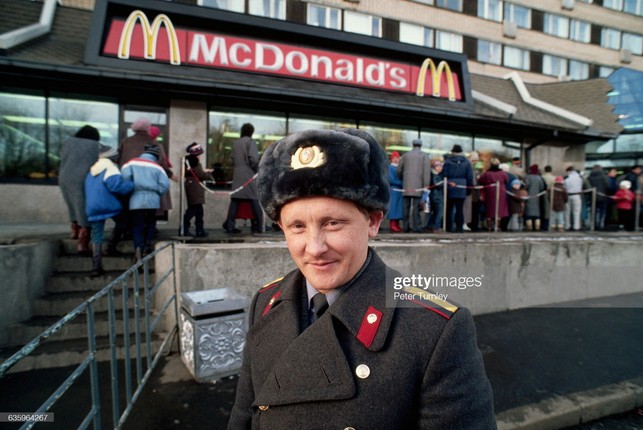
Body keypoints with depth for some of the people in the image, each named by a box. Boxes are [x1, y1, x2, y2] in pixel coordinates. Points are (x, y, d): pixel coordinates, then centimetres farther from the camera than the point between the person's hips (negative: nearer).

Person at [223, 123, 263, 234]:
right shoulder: (250, 141, -3)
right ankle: (258, 226, 0)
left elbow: (233, 159, 14)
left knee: (235, 200, 5)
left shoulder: (236, 143, 15)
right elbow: (254, 158, -14)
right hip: (249, 174, -5)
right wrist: (256, 169, 1)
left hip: (237, 175, 6)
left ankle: (229, 226, 3)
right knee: (254, 200, -1)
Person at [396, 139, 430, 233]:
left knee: (406, 206, 6)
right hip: (418, 185, -2)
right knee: (416, 207, -3)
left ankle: (406, 227, 8)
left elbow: (399, 170, 10)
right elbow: (426, 171, -5)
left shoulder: (405, 155, 12)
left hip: (406, 186, 2)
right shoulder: (424, 156, 5)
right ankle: (416, 227, -3)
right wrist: (426, 185, -7)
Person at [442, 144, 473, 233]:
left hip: (450, 188, -1)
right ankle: (459, 227, 1)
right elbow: (470, 177, 7)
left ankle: (448, 227, 9)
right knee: (460, 208, 2)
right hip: (462, 189, 1)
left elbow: (444, 175, -4)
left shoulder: (447, 161, -2)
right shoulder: (466, 162, 6)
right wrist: (469, 188, 12)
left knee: (449, 208, 7)